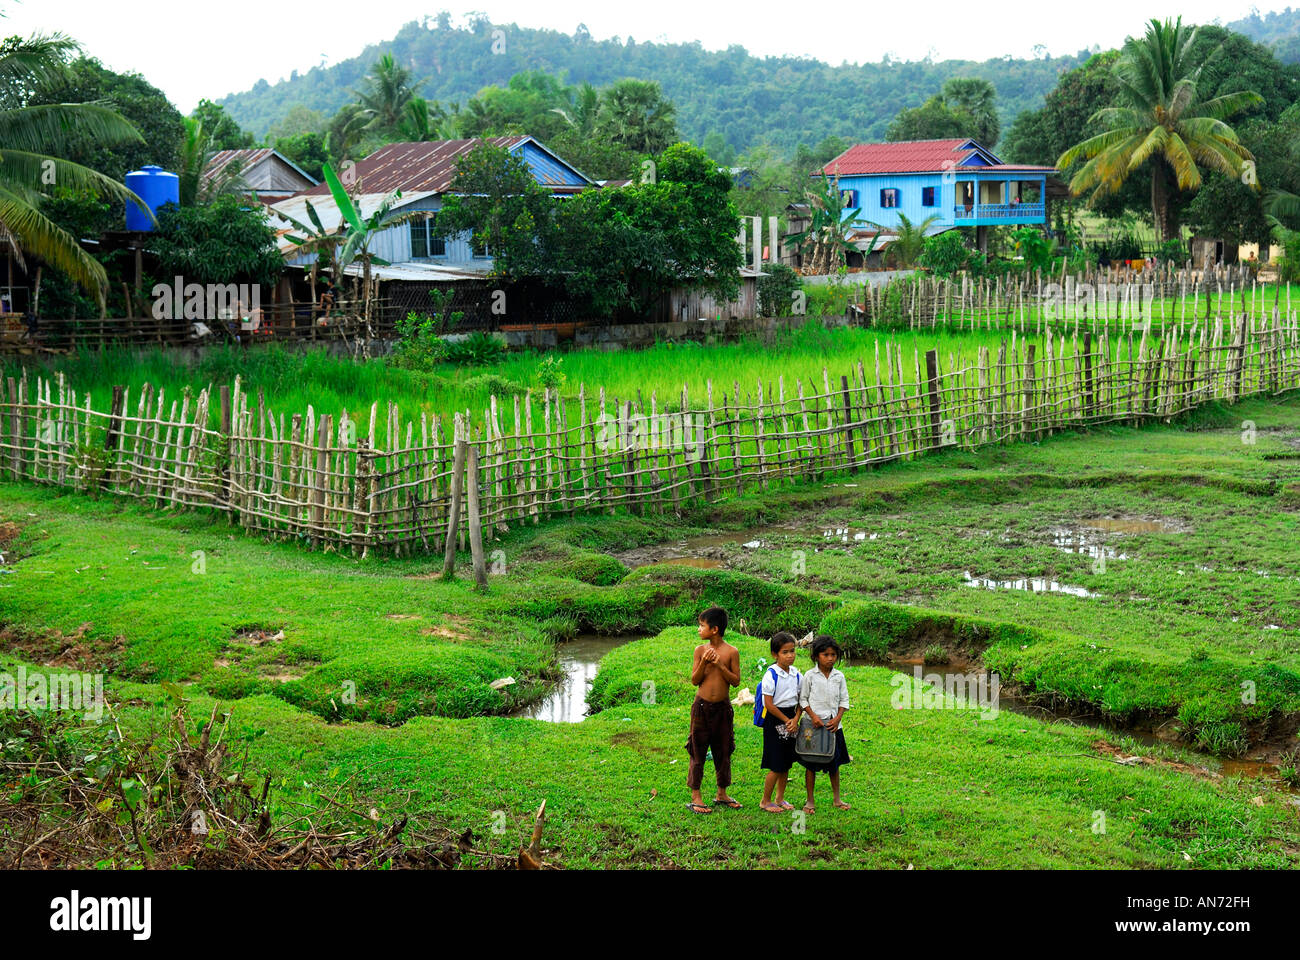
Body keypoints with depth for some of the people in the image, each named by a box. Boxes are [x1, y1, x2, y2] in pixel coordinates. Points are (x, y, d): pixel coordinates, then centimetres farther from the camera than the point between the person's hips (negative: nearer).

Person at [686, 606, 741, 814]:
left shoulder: (731, 652, -5)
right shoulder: (700, 650, -1)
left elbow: (736, 681, -5)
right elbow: (695, 680, 0)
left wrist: (720, 665, -17)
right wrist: (704, 663, -16)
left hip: (723, 707, 0)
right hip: (702, 706, 0)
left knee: (723, 751, 10)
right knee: (698, 751, 3)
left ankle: (722, 794, 24)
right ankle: (695, 796, 9)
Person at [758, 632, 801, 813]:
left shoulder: (796, 673, 4)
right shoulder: (771, 675, -15)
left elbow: (800, 700, 9)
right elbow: (769, 704, -15)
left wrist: (796, 719, -6)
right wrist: (786, 720, -10)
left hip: (791, 718, 6)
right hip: (774, 720, -6)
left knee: (786, 764, 13)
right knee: (776, 766, -4)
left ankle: (780, 799, 26)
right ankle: (766, 801, 11)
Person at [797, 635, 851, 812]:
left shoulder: (839, 676, 4)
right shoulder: (810, 676, -5)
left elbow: (844, 700, 8)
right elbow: (803, 699, -1)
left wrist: (837, 718, -7)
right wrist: (813, 716, -13)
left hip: (833, 725, 3)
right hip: (814, 725, -3)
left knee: (834, 764, 10)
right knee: (811, 765, 2)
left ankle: (836, 798, 23)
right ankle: (810, 801, 12)